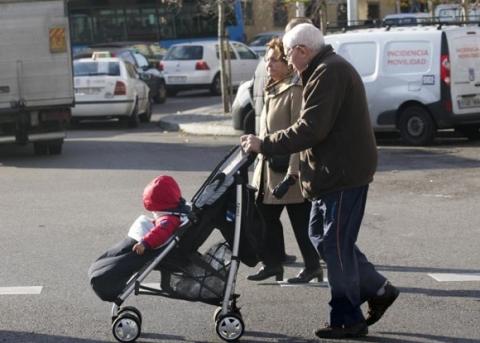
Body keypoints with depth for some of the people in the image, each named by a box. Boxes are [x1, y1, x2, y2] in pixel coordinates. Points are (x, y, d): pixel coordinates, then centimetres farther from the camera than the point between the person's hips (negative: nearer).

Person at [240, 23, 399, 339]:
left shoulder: (328, 72, -17)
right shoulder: (328, 69, 17)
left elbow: (310, 129, -24)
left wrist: (265, 145, -18)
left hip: (344, 174, -11)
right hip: (336, 171, 11)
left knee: (336, 245, -3)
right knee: (321, 236, 17)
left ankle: (348, 320, 6)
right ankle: (378, 290, 21)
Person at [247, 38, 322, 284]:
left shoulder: (296, 91, -17)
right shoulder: (273, 89, 13)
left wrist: (292, 174, -25)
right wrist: (261, 156, 19)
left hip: (288, 169, -9)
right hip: (269, 167, 9)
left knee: (300, 222, 3)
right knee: (266, 216, 13)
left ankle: (312, 266, 16)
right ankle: (272, 263, 25)